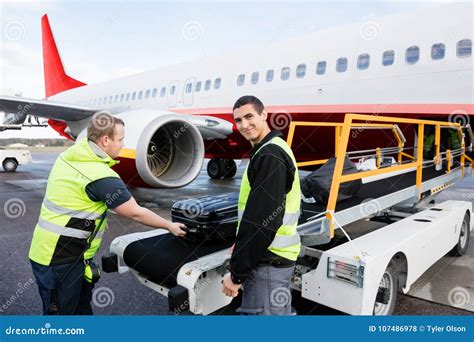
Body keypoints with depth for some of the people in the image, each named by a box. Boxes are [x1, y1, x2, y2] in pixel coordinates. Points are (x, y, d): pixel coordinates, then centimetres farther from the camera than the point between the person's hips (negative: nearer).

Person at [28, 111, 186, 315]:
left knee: (82, 307, 22)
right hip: (59, 261, -8)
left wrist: (98, 218, 12)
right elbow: (136, 213, -16)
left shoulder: (70, 154, 1)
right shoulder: (101, 176, -24)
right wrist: (170, 226, -3)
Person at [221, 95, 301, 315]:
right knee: (280, 312, 22)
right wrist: (242, 246, 20)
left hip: (268, 263, -10)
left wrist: (236, 272, -18)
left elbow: (262, 220, -24)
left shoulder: (269, 155, -18)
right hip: (274, 257, 10)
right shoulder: (274, 150, 16)